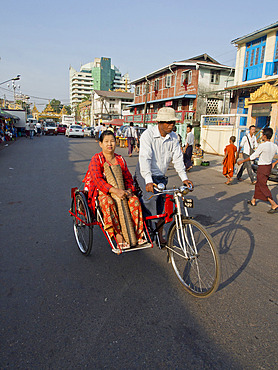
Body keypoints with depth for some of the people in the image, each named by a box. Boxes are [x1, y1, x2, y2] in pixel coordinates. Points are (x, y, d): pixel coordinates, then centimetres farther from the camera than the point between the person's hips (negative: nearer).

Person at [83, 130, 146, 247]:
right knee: (108, 202, -38)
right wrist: (115, 190, -32)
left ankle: (138, 233, -17)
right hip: (101, 192, -4)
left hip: (120, 191, 4)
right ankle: (117, 235, -31)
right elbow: (97, 180, -18)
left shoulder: (120, 159, 11)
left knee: (134, 200, -24)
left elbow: (128, 177, 11)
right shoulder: (96, 159, -5)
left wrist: (129, 190, -13)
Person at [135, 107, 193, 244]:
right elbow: (145, 158, -30)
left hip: (160, 176, 5)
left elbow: (178, 158, -2)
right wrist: (148, 181, -42)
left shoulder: (173, 137, -2)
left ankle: (160, 236, 18)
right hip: (145, 173, -5)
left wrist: (184, 178, -16)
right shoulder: (148, 134, -19)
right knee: (151, 196, -29)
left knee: (160, 206, 5)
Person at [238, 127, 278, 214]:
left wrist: (242, 161, -3)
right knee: (258, 184, 20)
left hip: (262, 168, -8)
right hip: (269, 167, 8)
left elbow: (253, 157, -14)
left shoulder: (262, 146, -19)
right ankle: (253, 200, 33)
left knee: (263, 187, -3)